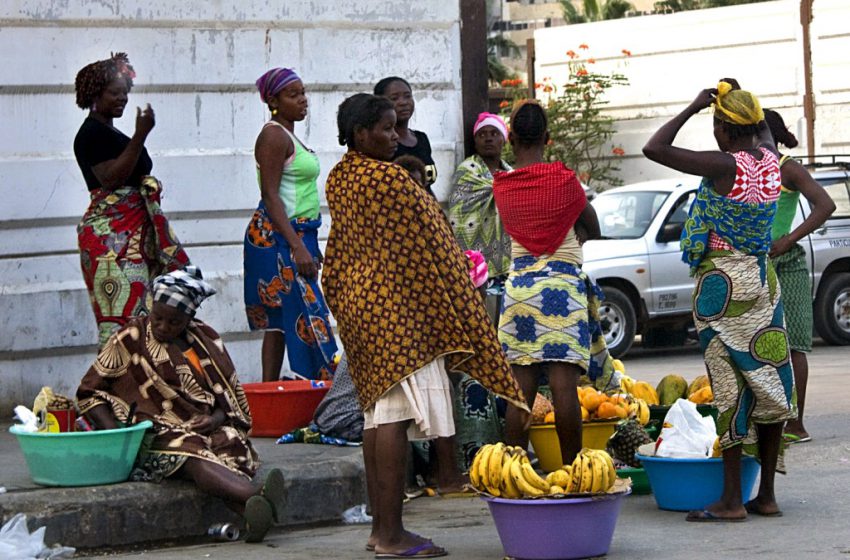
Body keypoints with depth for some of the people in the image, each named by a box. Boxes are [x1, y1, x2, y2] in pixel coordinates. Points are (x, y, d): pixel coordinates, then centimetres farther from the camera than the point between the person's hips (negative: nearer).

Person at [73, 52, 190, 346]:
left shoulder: (109, 132, 19)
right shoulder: (92, 133, -11)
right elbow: (111, 179, -22)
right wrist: (140, 135, -25)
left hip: (132, 231, 10)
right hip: (111, 235, -10)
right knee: (124, 311, -16)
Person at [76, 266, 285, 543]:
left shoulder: (205, 339, 17)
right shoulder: (130, 340, 8)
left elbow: (232, 395, 20)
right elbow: (90, 391, 8)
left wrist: (217, 418, -4)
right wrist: (115, 435, -8)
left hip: (204, 427, 4)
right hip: (157, 433, -4)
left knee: (231, 443, -33)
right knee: (192, 455, -37)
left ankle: (254, 512, -62)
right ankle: (259, 498, -64)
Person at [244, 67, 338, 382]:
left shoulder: (287, 135, 18)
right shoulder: (274, 136, -12)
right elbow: (271, 196, -18)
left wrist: (309, 245, 25)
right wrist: (297, 247, -25)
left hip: (297, 234, 10)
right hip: (277, 237, -10)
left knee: (279, 320, 7)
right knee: (305, 314, -14)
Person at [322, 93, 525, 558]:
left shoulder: (339, 179, 13)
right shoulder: (388, 178, -15)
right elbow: (425, 240, -10)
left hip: (356, 301, 10)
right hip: (395, 303, -10)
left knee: (377, 409, 11)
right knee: (396, 415, -9)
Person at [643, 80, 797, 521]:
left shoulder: (725, 166, -18)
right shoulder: (769, 159, 2)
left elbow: (654, 148, -20)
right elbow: (765, 132, 29)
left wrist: (693, 108, -11)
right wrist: (737, 99, 16)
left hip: (722, 286, -7)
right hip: (763, 282, 7)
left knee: (732, 385, -6)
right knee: (767, 382, 8)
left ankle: (732, 499, -4)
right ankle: (766, 495, 13)